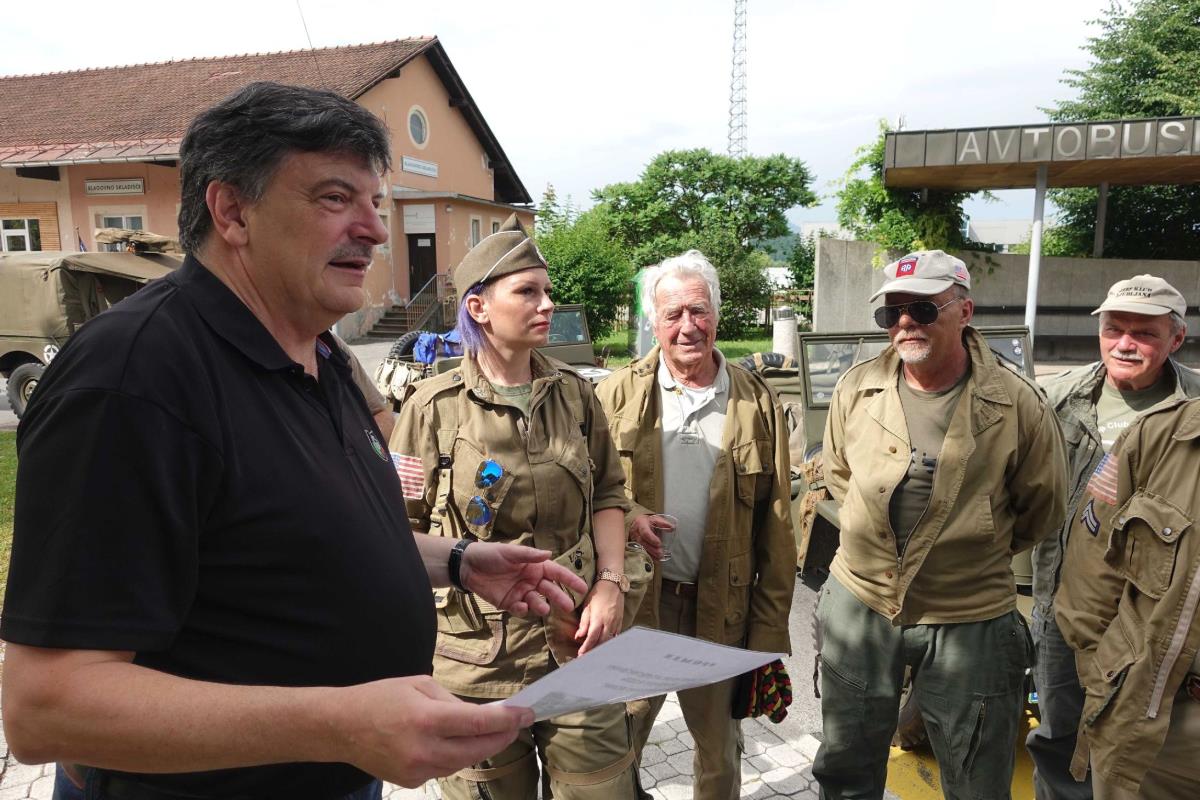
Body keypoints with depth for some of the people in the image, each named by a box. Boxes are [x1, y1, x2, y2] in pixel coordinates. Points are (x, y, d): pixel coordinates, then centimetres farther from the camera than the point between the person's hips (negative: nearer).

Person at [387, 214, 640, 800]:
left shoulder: (575, 395, 5)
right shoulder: (434, 407, -6)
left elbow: (607, 497, 10)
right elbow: (400, 529, -2)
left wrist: (610, 584, -2)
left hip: (580, 647, 3)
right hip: (476, 662, -2)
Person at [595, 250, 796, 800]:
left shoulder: (757, 402, -1)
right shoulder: (618, 393, -2)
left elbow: (776, 524, -1)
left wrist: (770, 625, -3)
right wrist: (622, 516, -18)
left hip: (722, 608, 1)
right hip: (635, 599, 0)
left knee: (720, 745, 19)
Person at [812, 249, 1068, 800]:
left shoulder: (1017, 404, -12)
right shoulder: (856, 389, -5)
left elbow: (1041, 509, 2)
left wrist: (972, 549, 7)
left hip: (971, 621, -2)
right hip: (858, 605, 3)